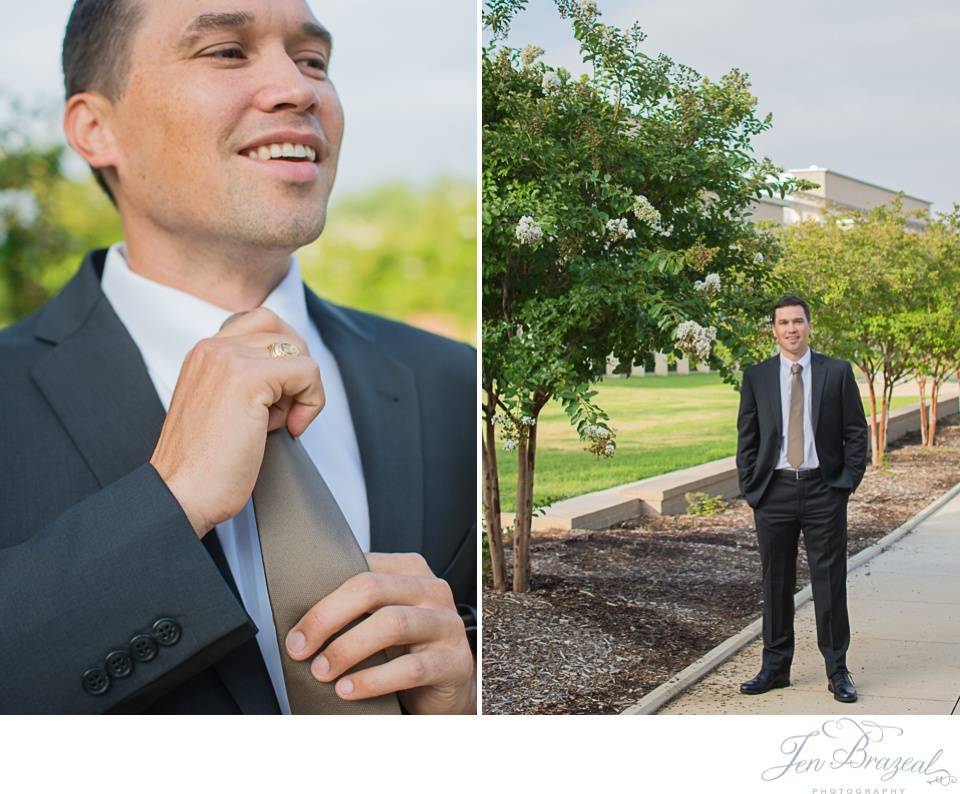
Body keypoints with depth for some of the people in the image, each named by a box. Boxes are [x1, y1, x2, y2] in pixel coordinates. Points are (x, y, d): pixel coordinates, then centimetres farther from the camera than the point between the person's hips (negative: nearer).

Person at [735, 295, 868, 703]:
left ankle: (837, 670, 12)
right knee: (776, 582, 8)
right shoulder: (756, 377, 6)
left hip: (824, 490, -1)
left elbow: (856, 431, 4)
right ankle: (775, 666, 17)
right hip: (774, 490, 1)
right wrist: (750, 486, 1)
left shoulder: (838, 372, 2)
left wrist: (849, 481, -4)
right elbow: (747, 436, 8)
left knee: (830, 581, 2)